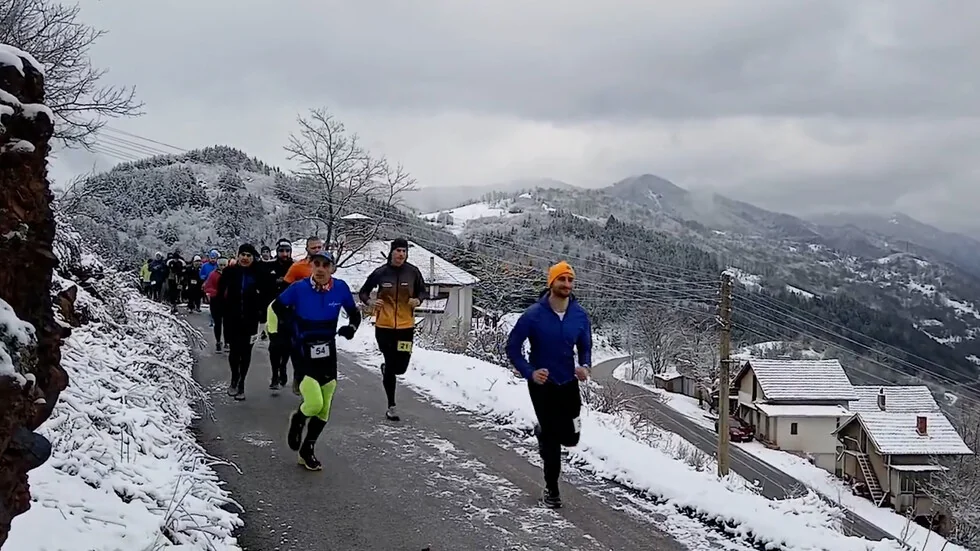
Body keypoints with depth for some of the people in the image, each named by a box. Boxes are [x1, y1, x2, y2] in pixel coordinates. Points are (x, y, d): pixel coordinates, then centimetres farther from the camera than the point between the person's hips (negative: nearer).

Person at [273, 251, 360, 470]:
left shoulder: (340, 288, -7)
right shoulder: (299, 289, -14)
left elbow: (354, 312, 11)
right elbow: (277, 306, 5)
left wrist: (351, 327, -8)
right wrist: (291, 327, -2)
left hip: (327, 353, 4)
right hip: (303, 353, -4)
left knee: (324, 409, 8)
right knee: (314, 404, -18)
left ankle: (307, 451, 28)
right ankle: (298, 419, 19)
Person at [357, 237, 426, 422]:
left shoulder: (413, 272, -3)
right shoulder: (381, 272, -5)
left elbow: (422, 291, 11)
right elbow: (363, 292, 6)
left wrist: (418, 300, -11)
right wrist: (369, 301, -15)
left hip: (406, 326, 1)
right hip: (384, 326, -1)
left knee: (401, 368, 2)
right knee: (391, 365, -1)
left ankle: (386, 368, 40)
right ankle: (391, 406, 13)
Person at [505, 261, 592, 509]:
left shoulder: (580, 315, -6)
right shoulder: (534, 314, -17)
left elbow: (585, 347, 5)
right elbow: (512, 347, -10)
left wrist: (585, 366, -15)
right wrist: (530, 373, -20)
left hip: (569, 383, 4)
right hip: (542, 384, -3)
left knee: (570, 437, 8)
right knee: (552, 438, 1)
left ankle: (543, 432, 44)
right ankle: (551, 489, 20)